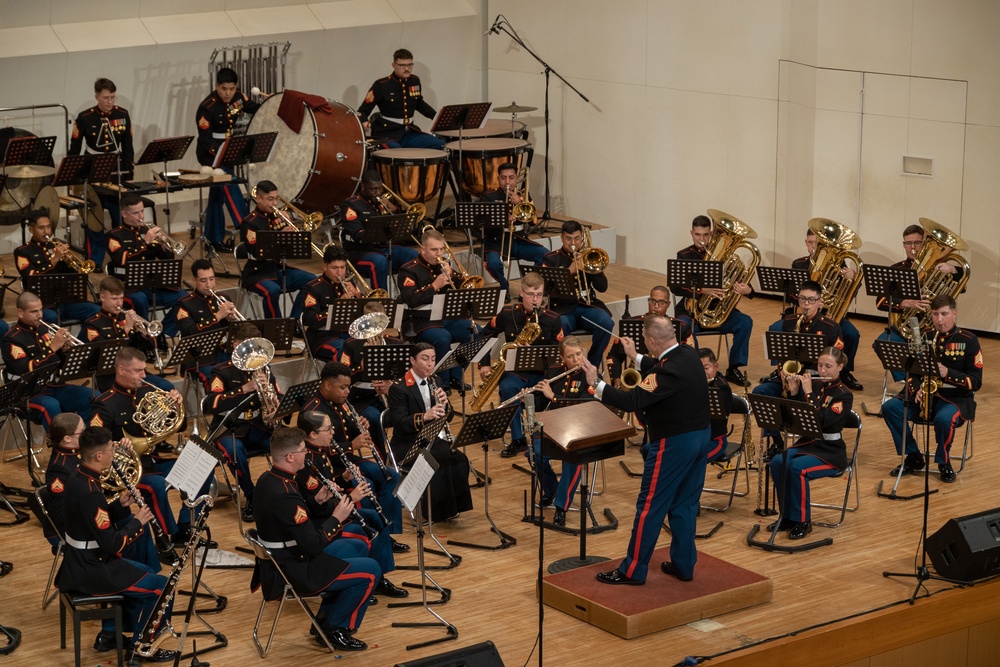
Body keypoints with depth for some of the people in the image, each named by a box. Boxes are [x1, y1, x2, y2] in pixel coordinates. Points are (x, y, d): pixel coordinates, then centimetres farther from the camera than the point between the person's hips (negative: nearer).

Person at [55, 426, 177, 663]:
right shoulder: (90, 493, -29)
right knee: (161, 586, -3)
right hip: (91, 571, -10)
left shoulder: (78, 477, 1)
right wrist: (137, 521, -11)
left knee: (144, 573, 25)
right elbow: (112, 545, -25)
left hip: (81, 561, 10)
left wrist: (119, 505, 3)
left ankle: (109, 633, 27)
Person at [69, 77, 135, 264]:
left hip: (117, 178, 3)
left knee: (121, 222, 8)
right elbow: (74, 151, -2)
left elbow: (128, 148, 8)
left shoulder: (123, 115, 0)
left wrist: (129, 176, 5)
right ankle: (94, 266, 9)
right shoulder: (84, 118, -8)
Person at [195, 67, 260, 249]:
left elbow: (255, 109, 12)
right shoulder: (207, 108, -25)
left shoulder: (237, 97, -5)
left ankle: (214, 239, 21)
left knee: (218, 194, 13)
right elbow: (205, 140, -24)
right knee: (230, 191, -15)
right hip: (211, 154, -8)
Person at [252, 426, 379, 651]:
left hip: (277, 562, 10)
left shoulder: (266, 480, 1)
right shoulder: (285, 495, -30)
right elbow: (313, 546, -27)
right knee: (371, 571, -7)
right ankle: (334, 629, 7)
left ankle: (326, 619, 25)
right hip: (293, 573, -10)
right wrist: (336, 518, -14)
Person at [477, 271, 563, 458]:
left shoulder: (553, 319, 0)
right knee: (507, 388, -35)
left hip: (542, 372, 0)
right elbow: (484, 336, 14)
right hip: (514, 371, 0)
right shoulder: (507, 314, 1)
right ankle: (517, 439, -20)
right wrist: (484, 365, 3)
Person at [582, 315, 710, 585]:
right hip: (700, 436, 9)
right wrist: (635, 357, 26)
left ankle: (633, 571, 9)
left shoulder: (669, 372, -26)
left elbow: (630, 402, -28)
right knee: (685, 504, 18)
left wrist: (596, 384, -21)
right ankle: (684, 565, 25)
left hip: (674, 445, -9)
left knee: (650, 507, 1)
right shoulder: (688, 354, 1)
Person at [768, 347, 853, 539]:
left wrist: (809, 393, -22)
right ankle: (787, 516, -8)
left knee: (797, 467, -32)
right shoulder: (813, 385, 7)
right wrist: (793, 392, -7)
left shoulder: (844, 395, -10)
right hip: (806, 443, 6)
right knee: (777, 462, -22)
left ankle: (803, 521, -17)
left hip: (830, 451, -6)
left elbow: (823, 421, -24)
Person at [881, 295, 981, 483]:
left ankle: (944, 462, -8)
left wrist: (947, 373, -24)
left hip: (956, 398, -5)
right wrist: (916, 389, -12)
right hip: (925, 394, 5)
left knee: (944, 419, -39)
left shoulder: (968, 340, -6)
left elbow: (975, 382, -9)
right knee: (889, 408, -20)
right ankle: (914, 458, -5)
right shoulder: (926, 337, 7)